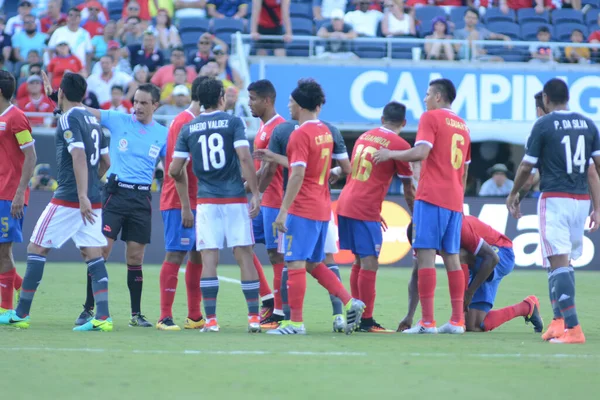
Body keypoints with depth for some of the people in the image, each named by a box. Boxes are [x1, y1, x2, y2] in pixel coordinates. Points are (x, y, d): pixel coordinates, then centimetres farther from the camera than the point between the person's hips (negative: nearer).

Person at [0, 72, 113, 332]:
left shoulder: (68, 120, -11)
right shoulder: (92, 120, 14)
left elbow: (79, 156, -22)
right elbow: (105, 161, 20)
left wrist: (83, 196, -27)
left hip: (69, 200, -8)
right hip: (93, 200, 8)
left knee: (36, 249, 2)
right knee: (92, 254, 3)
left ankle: (21, 314, 6)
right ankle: (103, 317, -9)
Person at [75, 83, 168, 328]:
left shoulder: (162, 134, 6)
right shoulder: (118, 121, 1)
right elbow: (86, 112, -5)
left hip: (142, 197, 2)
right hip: (115, 193, -2)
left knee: (135, 257, 6)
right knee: (101, 250, -8)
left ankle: (136, 314, 14)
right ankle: (88, 309, -1)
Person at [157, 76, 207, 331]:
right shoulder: (184, 123, -13)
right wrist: (185, 207, -21)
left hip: (196, 203, 9)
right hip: (179, 203, -9)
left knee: (198, 256, 9)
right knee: (175, 255, -9)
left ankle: (195, 317, 14)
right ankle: (165, 317, -8)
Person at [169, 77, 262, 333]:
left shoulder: (188, 129, 6)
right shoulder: (233, 123, -2)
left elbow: (175, 170, 6)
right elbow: (245, 159, -12)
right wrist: (255, 194, -8)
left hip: (206, 201, 2)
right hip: (235, 199, -2)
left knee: (209, 259, 0)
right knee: (245, 257, 3)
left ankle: (210, 319, -5)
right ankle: (254, 317, 3)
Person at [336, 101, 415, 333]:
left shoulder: (364, 137, 17)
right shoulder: (399, 145, -4)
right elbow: (409, 189, 1)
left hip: (345, 204, 7)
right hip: (365, 210, -7)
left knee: (359, 262, 15)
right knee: (369, 264, -5)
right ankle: (366, 321, -7)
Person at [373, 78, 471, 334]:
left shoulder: (431, 117, -4)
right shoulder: (462, 126, 20)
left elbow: (420, 152, -17)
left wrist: (390, 154, -6)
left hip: (431, 198, -8)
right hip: (454, 201, 8)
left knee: (425, 255, -8)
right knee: (451, 257, 9)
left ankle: (427, 321, -14)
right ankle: (457, 321, 6)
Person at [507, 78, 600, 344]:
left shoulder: (544, 125, -6)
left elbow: (526, 166, -1)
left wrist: (513, 195, 15)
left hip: (554, 199, -6)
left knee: (559, 262, -9)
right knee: (563, 262, 18)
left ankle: (572, 327, -19)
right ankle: (559, 320, 17)